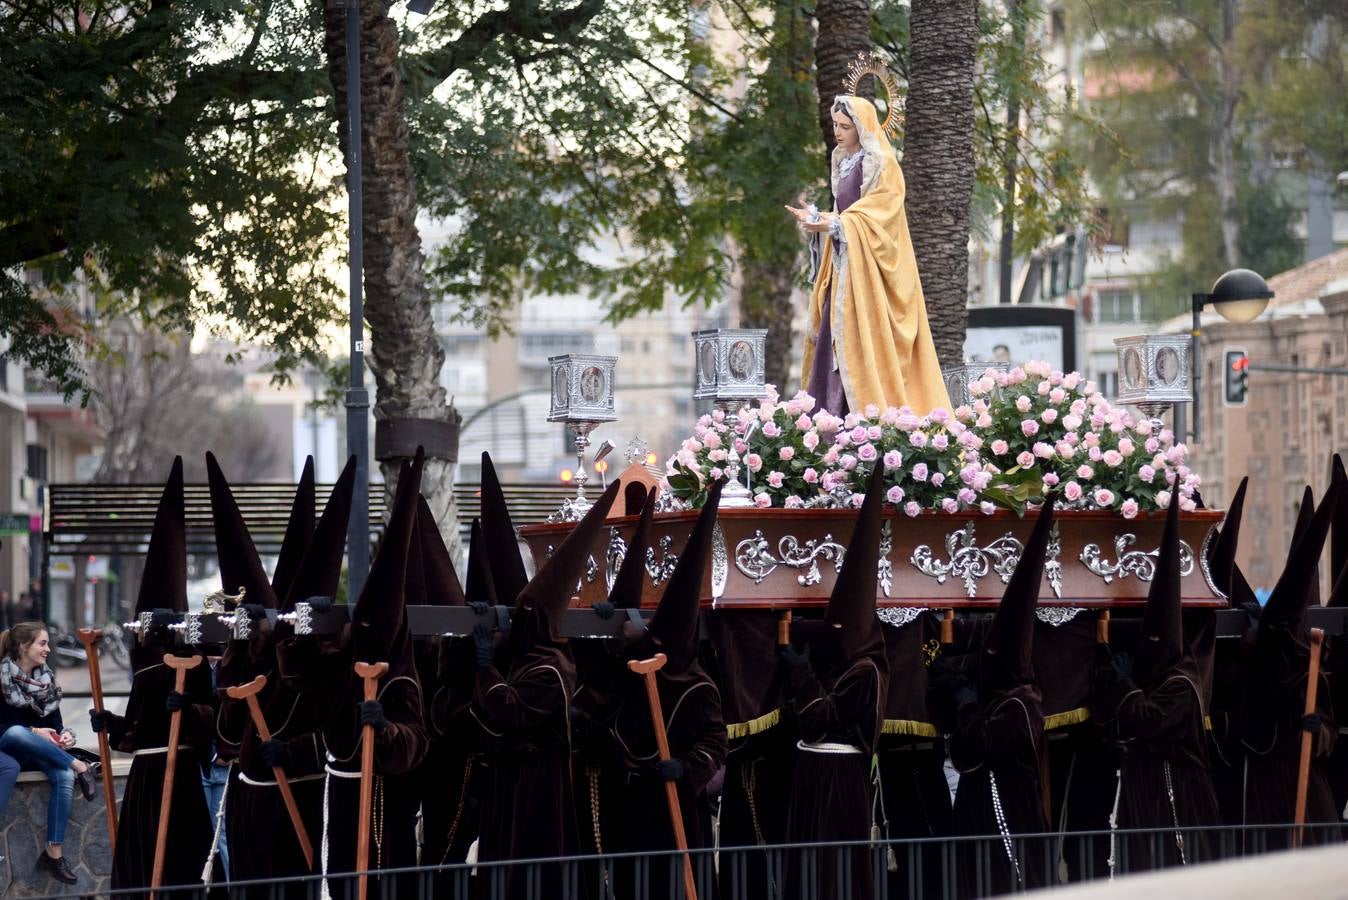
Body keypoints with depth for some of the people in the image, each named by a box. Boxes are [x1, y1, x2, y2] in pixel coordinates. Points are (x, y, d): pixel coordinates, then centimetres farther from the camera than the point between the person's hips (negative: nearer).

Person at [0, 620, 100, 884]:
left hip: (39, 751, 4)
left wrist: (62, 735, -16)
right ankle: (80, 766, -31)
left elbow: (55, 721, 8)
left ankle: (54, 853, -28)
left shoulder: (47, 677, 6)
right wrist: (34, 732, -24)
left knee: (65, 777, -29)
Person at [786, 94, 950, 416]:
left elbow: (873, 217, -17)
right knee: (836, 345, 3)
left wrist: (833, 225, -27)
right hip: (845, 271, 8)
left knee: (862, 345, -12)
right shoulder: (845, 163, 17)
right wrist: (816, 219, 6)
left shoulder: (882, 166, -9)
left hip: (868, 270, -8)